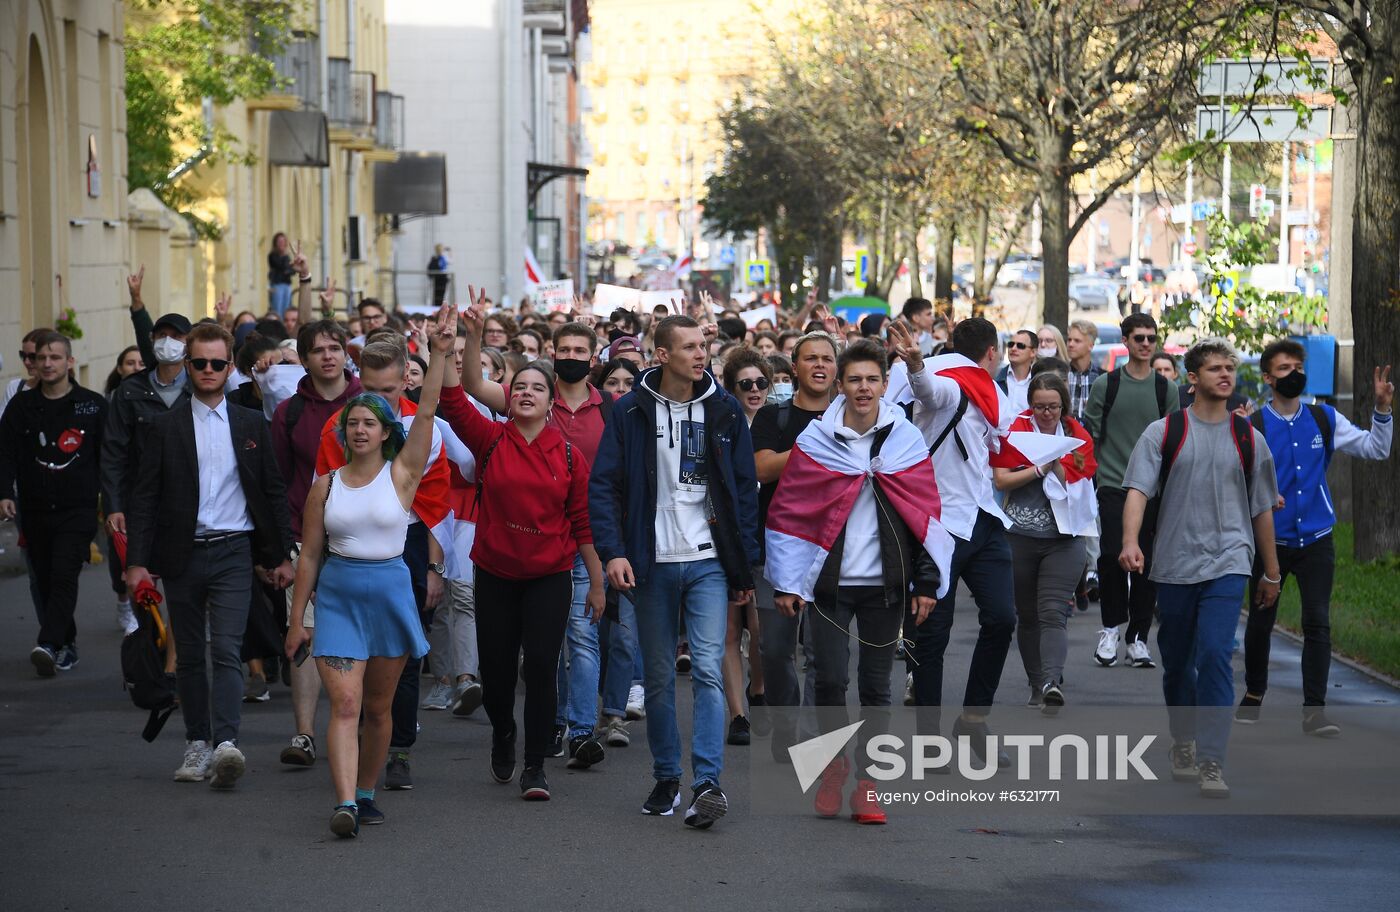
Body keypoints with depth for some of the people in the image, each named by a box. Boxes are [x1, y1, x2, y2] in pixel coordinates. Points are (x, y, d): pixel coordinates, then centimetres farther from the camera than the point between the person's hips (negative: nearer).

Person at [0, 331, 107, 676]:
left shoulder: (93, 405, 2)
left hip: (79, 509, -3)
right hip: (35, 511, 3)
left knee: (64, 576, -17)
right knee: (45, 582, 7)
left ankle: (48, 644, -25)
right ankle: (66, 644, 20)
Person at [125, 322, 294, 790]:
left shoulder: (251, 424, 7)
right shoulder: (164, 427, 3)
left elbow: (273, 492, 11)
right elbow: (145, 497, 1)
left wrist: (281, 555, 7)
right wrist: (137, 560, -7)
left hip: (233, 553, -1)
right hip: (182, 556, 1)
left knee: (226, 650, -13)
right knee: (190, 655, 8)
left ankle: (225, 743, -24)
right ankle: (197, 744, 17)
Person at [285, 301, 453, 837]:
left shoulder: (402, 473, 1)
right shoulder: (326, 485, 5)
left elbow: (426, 414, -10)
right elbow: (310, 555, 8)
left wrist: (439, 354, -18)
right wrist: (296, 619, 6)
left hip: (391, 591, 0)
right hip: (337, 596, 0)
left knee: (378, 706, 9)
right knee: (345, 702, -12)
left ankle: (366, 793, 24)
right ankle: (345, 803, -22)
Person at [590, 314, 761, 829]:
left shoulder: (724, 410, 4)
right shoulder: (632, 411, 0)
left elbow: (745, 490, 7)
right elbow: (604, 486, -1)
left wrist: (745, 566, 4)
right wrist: (612, 551, -14)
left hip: (709, 563, 0)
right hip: (653, 564, 0)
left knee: (708, 670, -12)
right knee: (659, 677, 7)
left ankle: (708, 782, -16)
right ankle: (666, 781, 18)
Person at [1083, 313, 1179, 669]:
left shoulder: (1166, 389, 7)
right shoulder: (1106, 385, 3)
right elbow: (1089, 435, 5)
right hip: (1113, 485, -1)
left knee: (1147, 565, 0)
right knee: (1112, 558, -9)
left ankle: (1138, 638, 8)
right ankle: (1111, 628, 9)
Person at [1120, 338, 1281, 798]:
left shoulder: (1249, 438, 8)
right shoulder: (1163, 432, 3)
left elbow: (1262, 508, 15)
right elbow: (1138, 489, -8)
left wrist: (1271, 573, 18)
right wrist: (1130, 541, -25)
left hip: (1227, 564, -1)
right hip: (1174, 566, 1)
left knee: (1215, 655, -16)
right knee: (1176, 663, 11)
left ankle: (1211, 762, -17)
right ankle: (1183, 743, 33)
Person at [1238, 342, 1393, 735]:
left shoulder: (1325, 419, 4)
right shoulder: (1253, 426, -5)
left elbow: (1375, 449, 7)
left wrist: (1382, 410, -6)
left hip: (1316, 540, 1)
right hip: (1270, 540, -1)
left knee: (1318, 624, -7)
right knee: (1260, 622, 10)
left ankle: (1314, 710, -5)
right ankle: (1254, 695, 31)